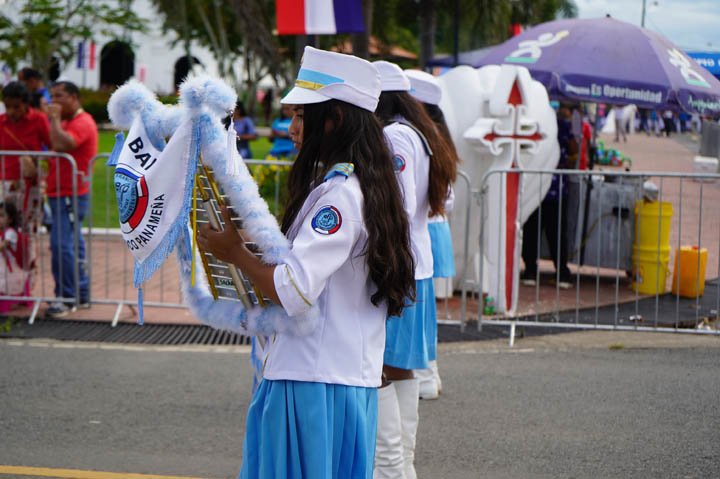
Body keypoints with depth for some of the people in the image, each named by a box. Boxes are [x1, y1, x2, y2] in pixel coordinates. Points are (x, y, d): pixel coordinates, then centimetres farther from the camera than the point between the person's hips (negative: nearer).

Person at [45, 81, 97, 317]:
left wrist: (54, 118, -18)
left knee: (61, 244, -15)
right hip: (60, 193, 11)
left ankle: (67, 298, -10)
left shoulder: (82, 123, -14)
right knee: (73, 244, 15)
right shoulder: (67, 122, 20)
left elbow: (61, 144, -30)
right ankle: (82, 294, 23)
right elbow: (56, 148, 17)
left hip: (71, 195, -11)